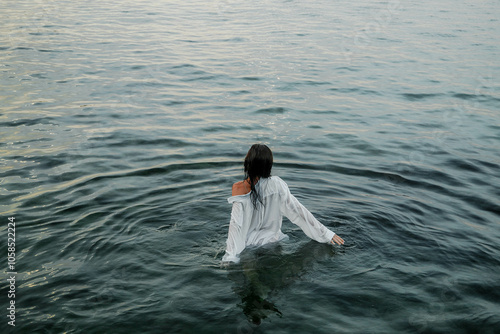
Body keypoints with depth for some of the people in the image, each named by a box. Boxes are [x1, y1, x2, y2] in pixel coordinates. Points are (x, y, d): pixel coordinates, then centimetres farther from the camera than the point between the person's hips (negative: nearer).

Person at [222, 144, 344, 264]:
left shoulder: (238, 189, -19)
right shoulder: (276, 184, -14)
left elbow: (236, 224, -22)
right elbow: (298, 211, -10)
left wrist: (230, 257, -20)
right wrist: (325, 233, -3)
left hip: (248, 243, -1)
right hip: (272, 240, 1)